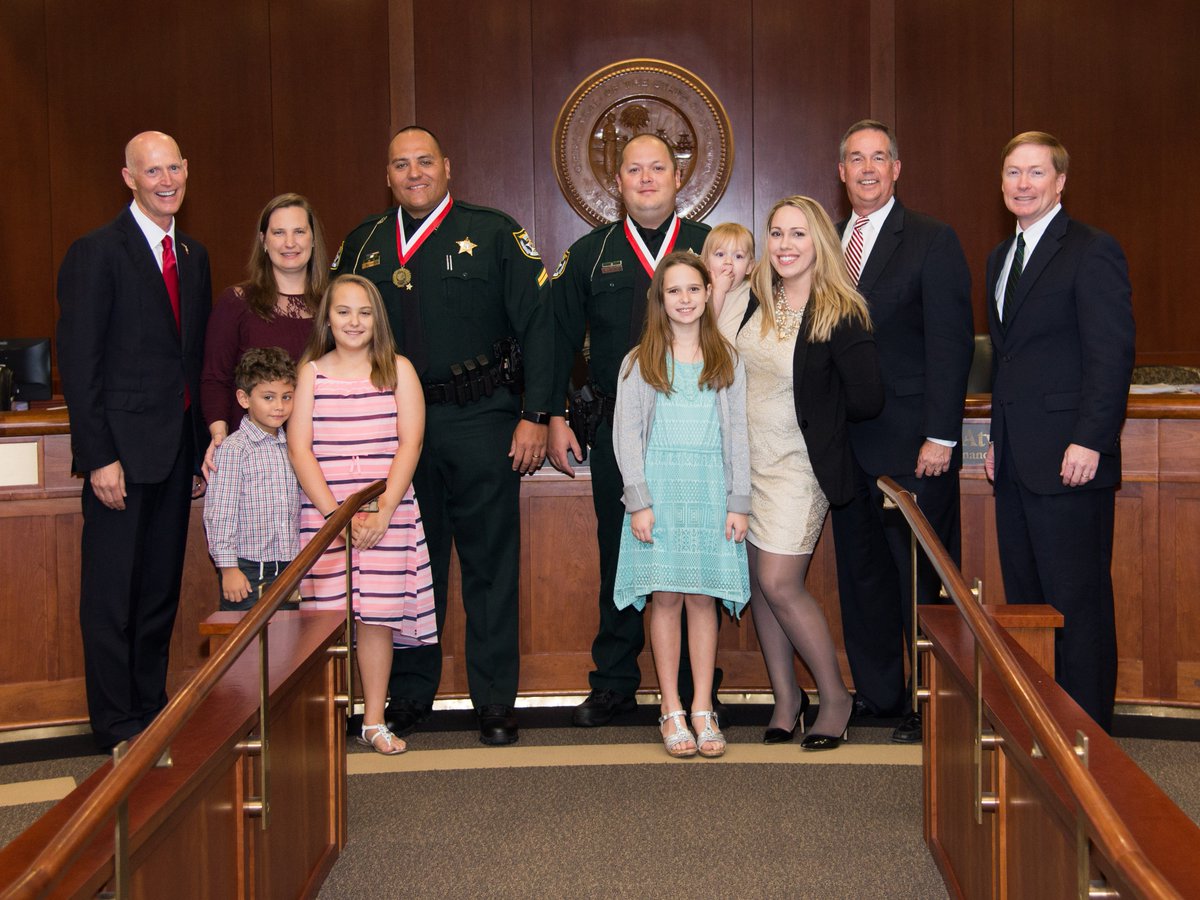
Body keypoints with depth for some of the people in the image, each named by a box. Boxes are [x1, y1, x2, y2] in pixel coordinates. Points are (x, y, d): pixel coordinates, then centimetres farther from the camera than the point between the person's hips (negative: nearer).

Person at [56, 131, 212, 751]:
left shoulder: (194, 257, 14)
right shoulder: (96, 253, -7)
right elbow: (78, 362, -11)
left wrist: (203, 450, 11)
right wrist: (99, 457, -16)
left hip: (177, 449, 6)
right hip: (122, 447, -6)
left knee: (161, 590, 12)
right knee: (112, 595, 1)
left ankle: (152, 709, 22)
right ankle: (116, 724, 11)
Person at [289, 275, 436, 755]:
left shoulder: (398, 370, 5)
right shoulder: (311, 373, 6)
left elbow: (409, 443, -1)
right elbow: (300, 450, 0)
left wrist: (383, 511, -11)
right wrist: (337, 513, -9)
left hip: (387, 512, 0)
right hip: (324, 512, 0)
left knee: (376, 615, -2)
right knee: (327, 615, -3)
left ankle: (374, 720, 8)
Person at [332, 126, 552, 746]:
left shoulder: (493, 234, 0)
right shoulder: (363, 245, 10)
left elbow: (537, 324, -2)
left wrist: (535, 415, -9)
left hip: (480, 421, -3)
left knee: (491, 565, 3)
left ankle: (495, 704, 13)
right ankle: (407, 697, 22)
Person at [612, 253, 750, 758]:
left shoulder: (727, 361, 10)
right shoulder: (640, 362, 5)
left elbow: (738, 434, 8)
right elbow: (626, 435, 1)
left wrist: (739, 502, 1)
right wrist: (638, 501, -8)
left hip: (710, 489, 1)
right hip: (659, 485, -1)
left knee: (703, 597, 1)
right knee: (665, 597, -2)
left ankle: (702, 709, 8)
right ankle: (671, 711, 6)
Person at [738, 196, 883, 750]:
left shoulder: (841, 316, -14)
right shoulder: (754, 301, 2)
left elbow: (867, 401, -13)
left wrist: (815, 412, -1)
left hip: (797, 465, -6)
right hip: (745, 460, 6)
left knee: (780, 585, -8)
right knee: (758, 584, 10)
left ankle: (835, 698, 11)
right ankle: (786, 696, 24)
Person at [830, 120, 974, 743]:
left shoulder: (933, 242, -4)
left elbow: (951, 343, -10)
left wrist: (940, 435, -16)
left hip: (911, 441, -6)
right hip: (847, 443, 6)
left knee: (921, 575, 1)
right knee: (860, 570, 12)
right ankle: (876, 690, 25)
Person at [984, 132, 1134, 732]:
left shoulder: (1093, 251, -7)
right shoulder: (1001, 258, 18)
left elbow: (1112, 355, -14)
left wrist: (1090, 441, -20)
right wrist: (998, 438, 17)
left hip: (1068, 460, -8)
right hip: (1016, 460, 8)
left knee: (1076, 601, -2)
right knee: (1023, 598, 10)